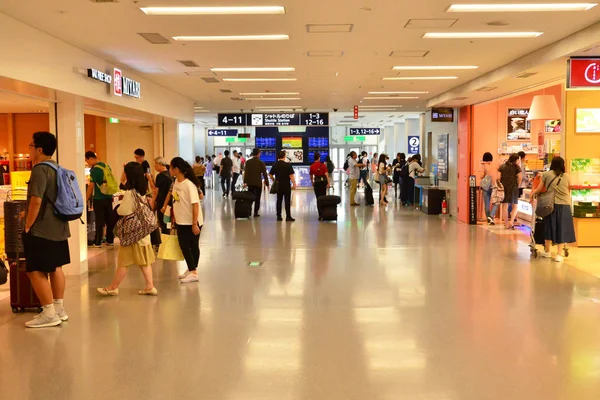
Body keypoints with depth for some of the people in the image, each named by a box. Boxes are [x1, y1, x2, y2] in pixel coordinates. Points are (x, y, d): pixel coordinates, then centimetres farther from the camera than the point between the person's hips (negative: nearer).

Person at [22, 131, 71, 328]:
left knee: (36, 271, -4)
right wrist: (30, 214, 24)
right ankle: (59, 309, 22)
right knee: (55, 268, 15)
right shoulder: (57, 168, 11)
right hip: (58, 227, 10)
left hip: (41, 230, -9)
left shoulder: (40, 169, -18)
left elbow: (36, 201, -25)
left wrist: (28, 226, -15)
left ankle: (49, 314, -3)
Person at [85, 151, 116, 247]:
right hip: (109, 197, 7)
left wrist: (86, 199, -4)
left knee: (99, 221, -1)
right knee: (110, 219, 10)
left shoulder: (94, 169, -13)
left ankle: (97, 242, 5)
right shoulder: (107, 166, 9)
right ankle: (110, 240, 17)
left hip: (99, 199, -6)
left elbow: (91, 186, -12)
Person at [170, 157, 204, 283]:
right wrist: (174, 216, 15)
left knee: (193, 246, -1)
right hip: (181, 221, 8)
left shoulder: (189, 185, -21)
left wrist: (194, 224, -24)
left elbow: (195, 204, -23)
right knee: (184, 245, 12)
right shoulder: (176, 182, 3)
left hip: (192, 222, -8)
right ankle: (191, 270, 24)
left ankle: (194, 273, 8)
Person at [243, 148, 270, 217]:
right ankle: (256, 213, 3)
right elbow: (264, 174, -8)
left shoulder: (248, 162, 1)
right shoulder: (261, 163, -8)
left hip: (250, 182, 3)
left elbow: (246, 172, -3)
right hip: (258, 183, -3)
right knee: (257, 198, 4)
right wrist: (267, 183, -3)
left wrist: (245, 182, -3)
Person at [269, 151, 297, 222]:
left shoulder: (275, 165, 2)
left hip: (278, 185, 4)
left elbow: (270, 174, 7)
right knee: (287, 201, 1)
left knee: (279, 201, 10)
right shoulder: (288, 165, -11)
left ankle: (279, 216, 11)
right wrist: (294, 184, -8)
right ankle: (288, 217, 1)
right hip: (286, 185, -4)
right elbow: (291, 176, -13)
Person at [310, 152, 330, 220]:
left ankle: (320, 214, -1)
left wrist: (312, 183, 24)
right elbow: (326, 174, -11)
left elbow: (311, 176, 9)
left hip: (317, 182, 0)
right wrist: (328, 183, -8)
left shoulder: (312, 166, -2)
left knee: (318, 199, 4)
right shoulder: (323, 165, -6)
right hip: (323, 181, 0)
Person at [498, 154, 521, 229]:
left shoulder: (502, 166, 8)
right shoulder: (517, 167, 0)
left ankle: (507, 224, 8)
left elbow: (498, 177, 3)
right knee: (515, 206, 8)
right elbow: (519, 178, -5)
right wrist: (517, 186, 7)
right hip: (513, 187, -2)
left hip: (503, 187, 2)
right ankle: (511, 221, -11)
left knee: (505, 205, 6)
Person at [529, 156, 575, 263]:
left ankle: (547, 251, 24)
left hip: (552, 205, 0)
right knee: (562, 229, 5)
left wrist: (532, 194, 23)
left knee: (549, 227, 13)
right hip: (565, 205, 0)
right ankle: (560, 254, 4)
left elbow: (539, 189, 5)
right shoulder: (566, 177, 4)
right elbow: (568, 191, 14)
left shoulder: (547, 174, 0)